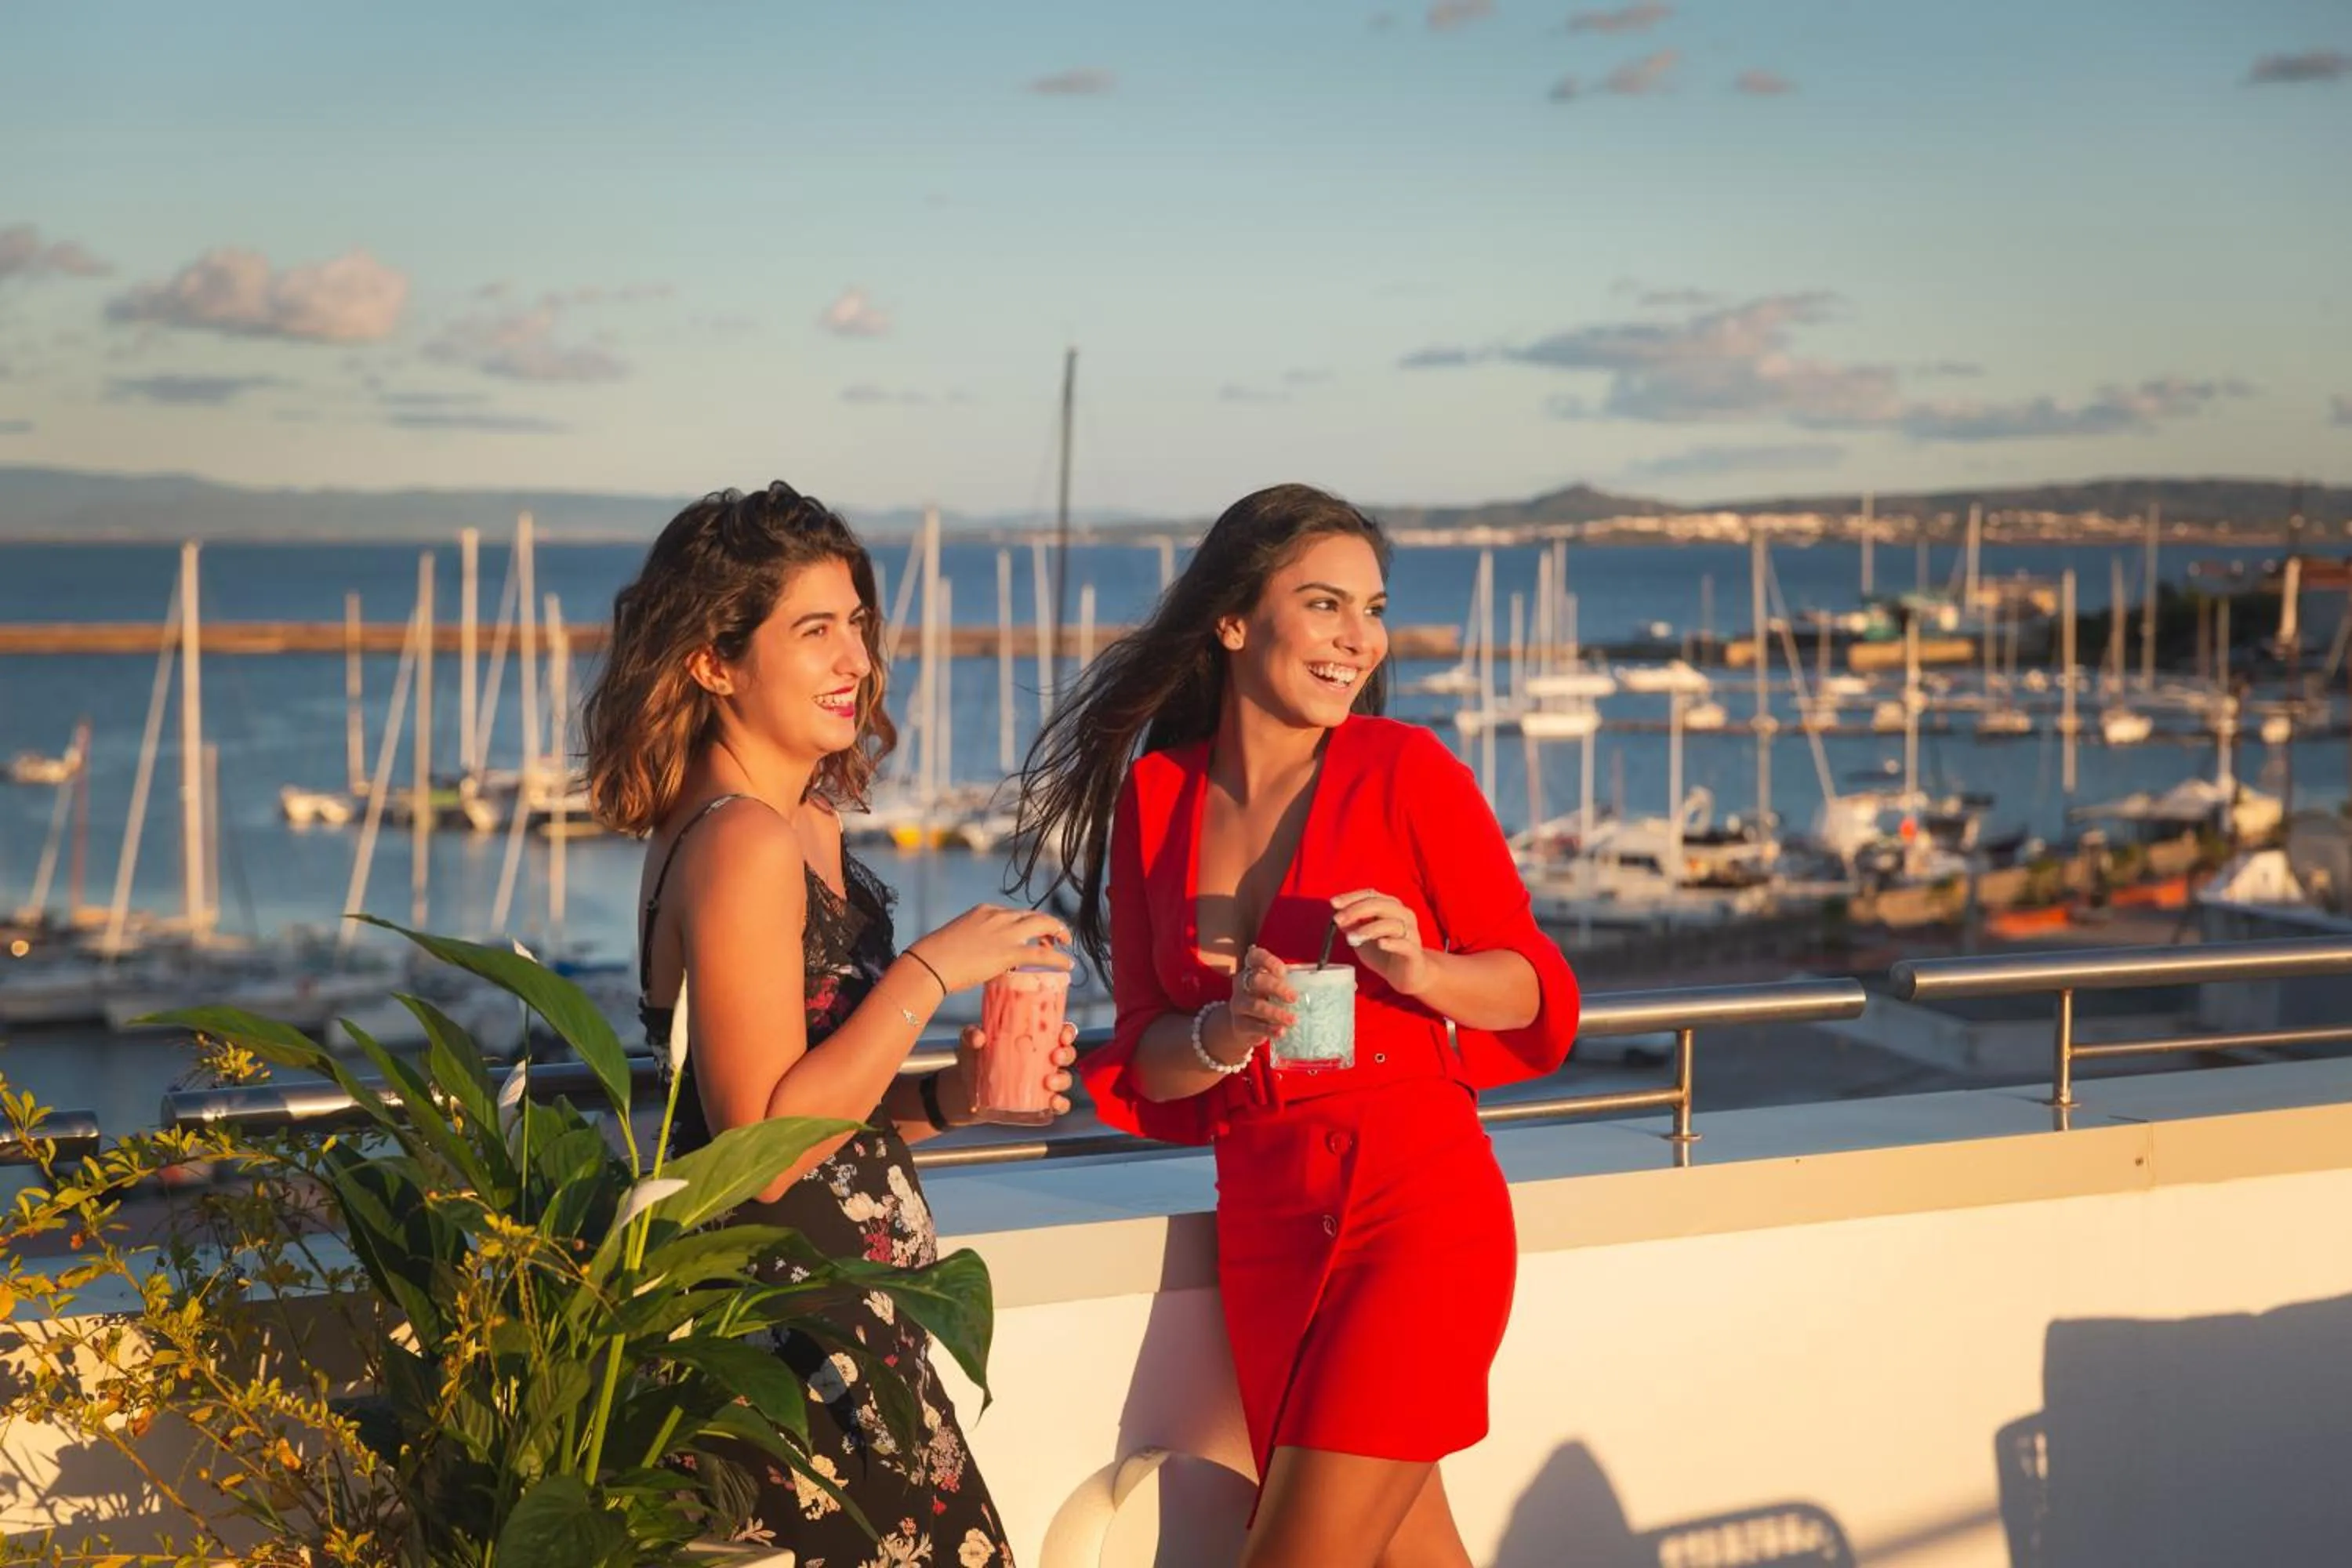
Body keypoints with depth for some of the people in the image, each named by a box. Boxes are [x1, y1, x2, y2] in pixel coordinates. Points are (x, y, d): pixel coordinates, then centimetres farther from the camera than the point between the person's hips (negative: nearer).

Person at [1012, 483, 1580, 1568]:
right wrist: (1226, 1033, -16)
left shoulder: (1405, 772, -6)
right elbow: (1142, 1061, 6)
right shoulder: (1155, 797, 4)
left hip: (1421, 1206, -4)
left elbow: (1540, 997, 0)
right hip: (1264, 1223, 4)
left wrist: (1417, 967, -19)